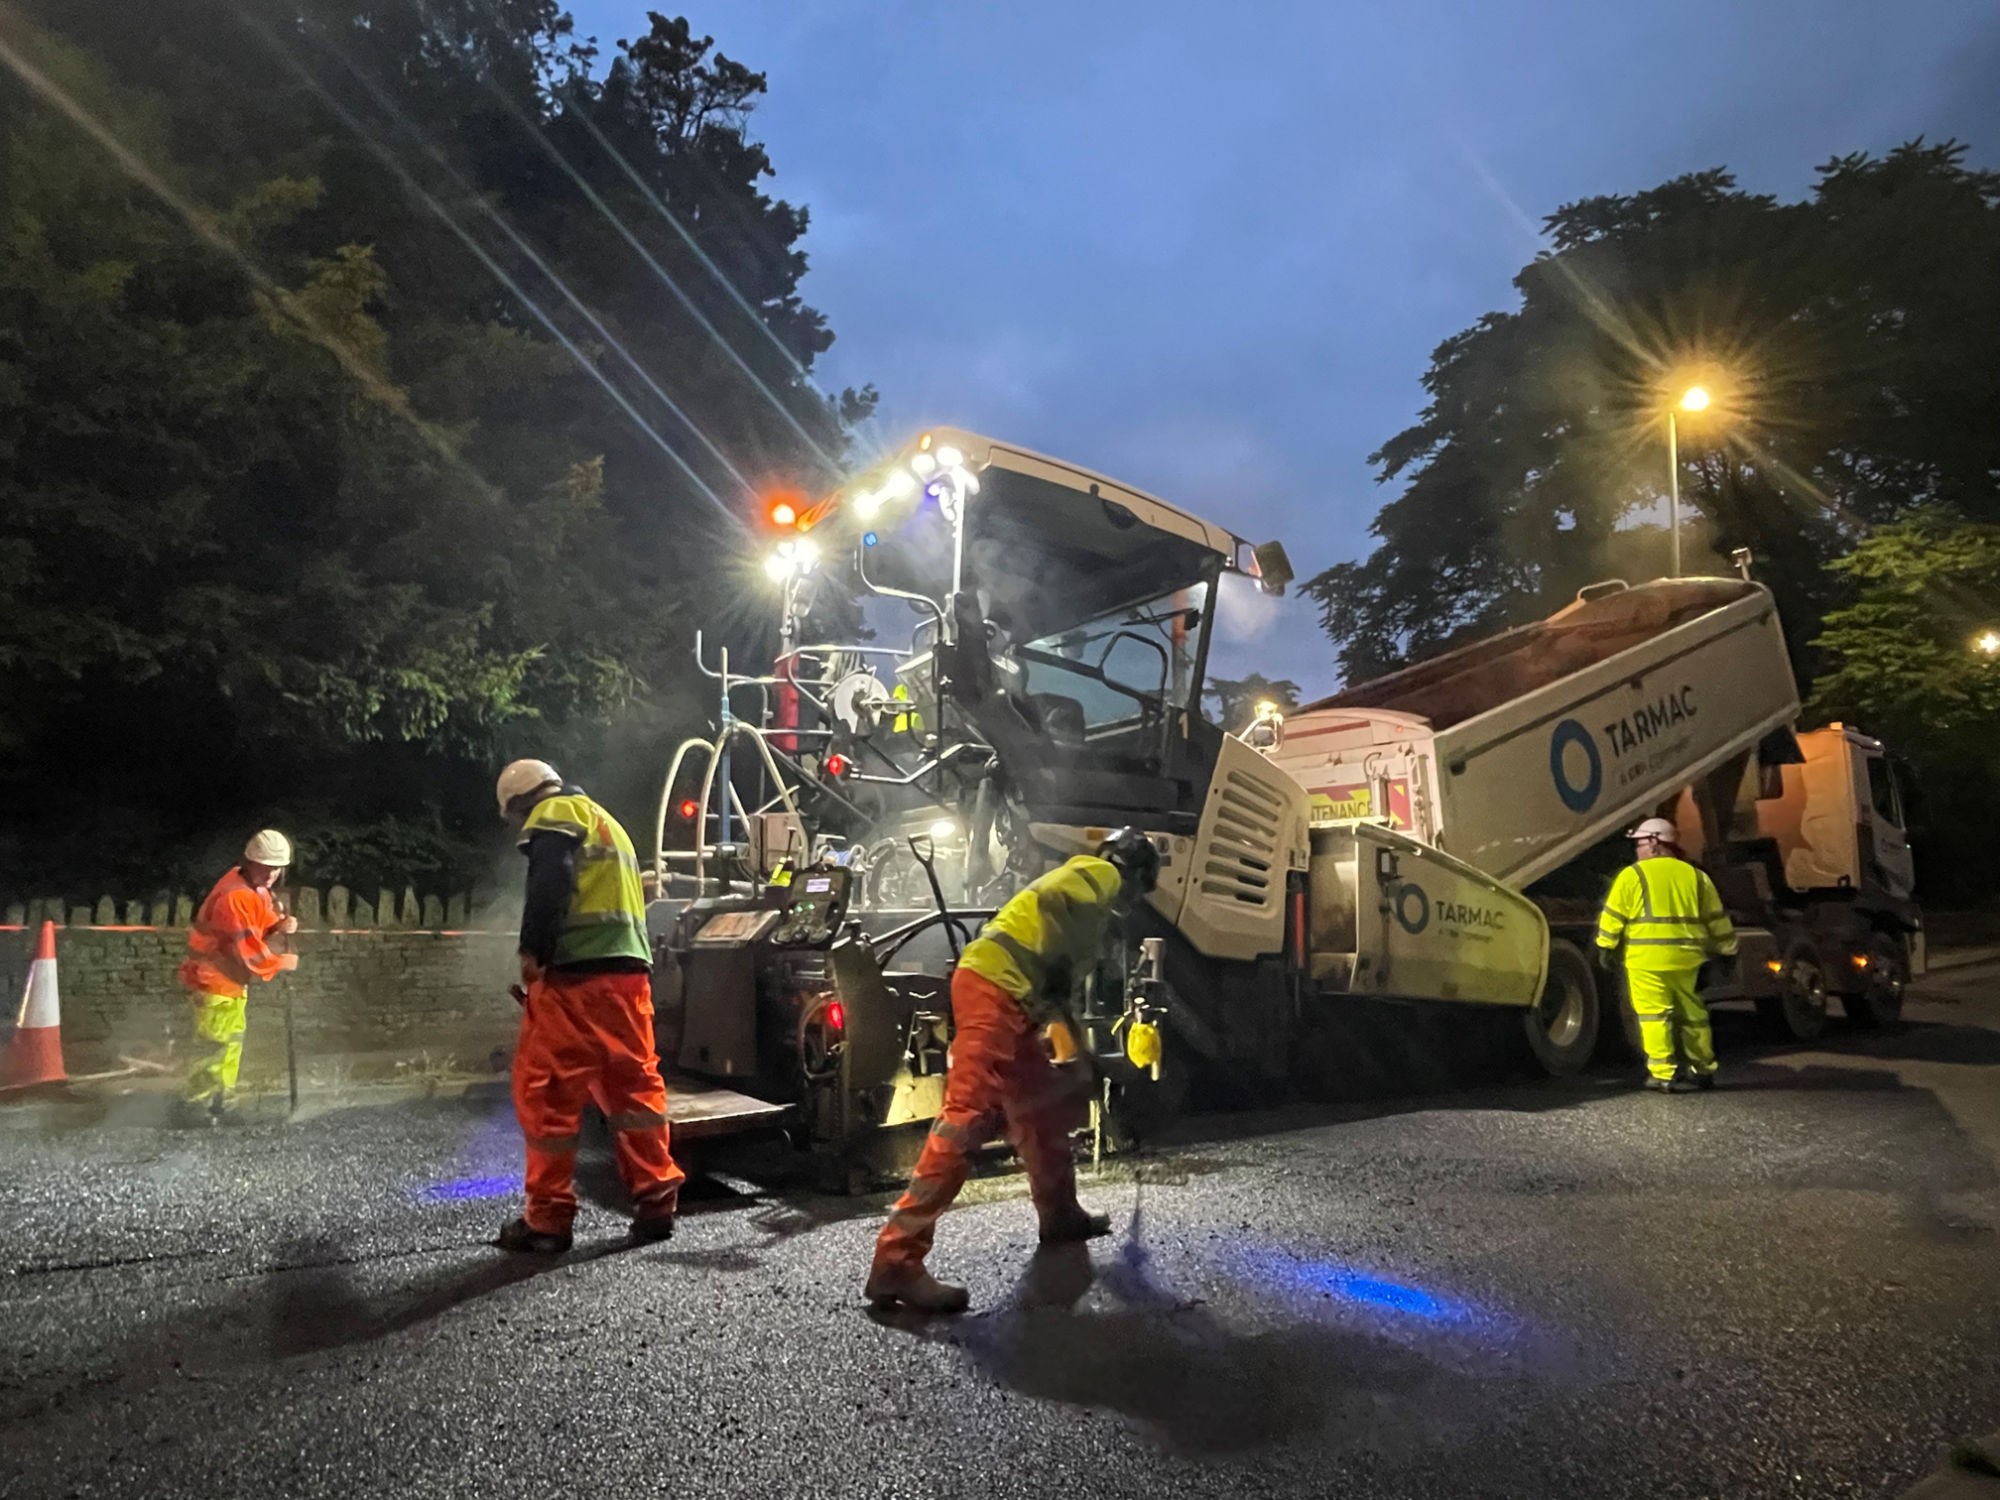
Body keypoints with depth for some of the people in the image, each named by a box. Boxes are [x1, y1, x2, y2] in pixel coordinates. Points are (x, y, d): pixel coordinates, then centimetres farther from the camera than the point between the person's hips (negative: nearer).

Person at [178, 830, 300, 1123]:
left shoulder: (258, 890, 4)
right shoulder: (235, 896, -26)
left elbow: (262, 927, 9)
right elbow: (248, 948, -27)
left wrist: (280, 925, -12)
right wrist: (284, 962, -15)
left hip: (233, 977, 10)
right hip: (214, 977, -10)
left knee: (232, 1039, 17)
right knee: (214, 1041, -6)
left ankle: (220, 1098, 28)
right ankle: (196, 1102, 6)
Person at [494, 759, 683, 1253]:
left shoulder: (554, 814, 3)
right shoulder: (606, 823, 29)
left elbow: (549, 883, -15)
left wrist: (532, 950, -12)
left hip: (578, 974, -8)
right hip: (628, 972, 9)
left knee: (545, 1091, -1)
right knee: (634, 1086, 11)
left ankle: (548, 1220, 4)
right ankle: (655, 1203, 13)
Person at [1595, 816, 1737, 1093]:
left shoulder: (1633, 875, -2)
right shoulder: (1695, 876, 12)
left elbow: (1613, 915, -4)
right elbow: (1717, 918, 16)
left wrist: (1605, 946, 5)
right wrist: (1725, 949, 26)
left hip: (1646, 957, -5)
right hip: (1686, 957, 5)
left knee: (1654, 1014, -2)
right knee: (1693, 1014, 16)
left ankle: (1663, 1074, -5)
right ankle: (1703, 1070, 25)